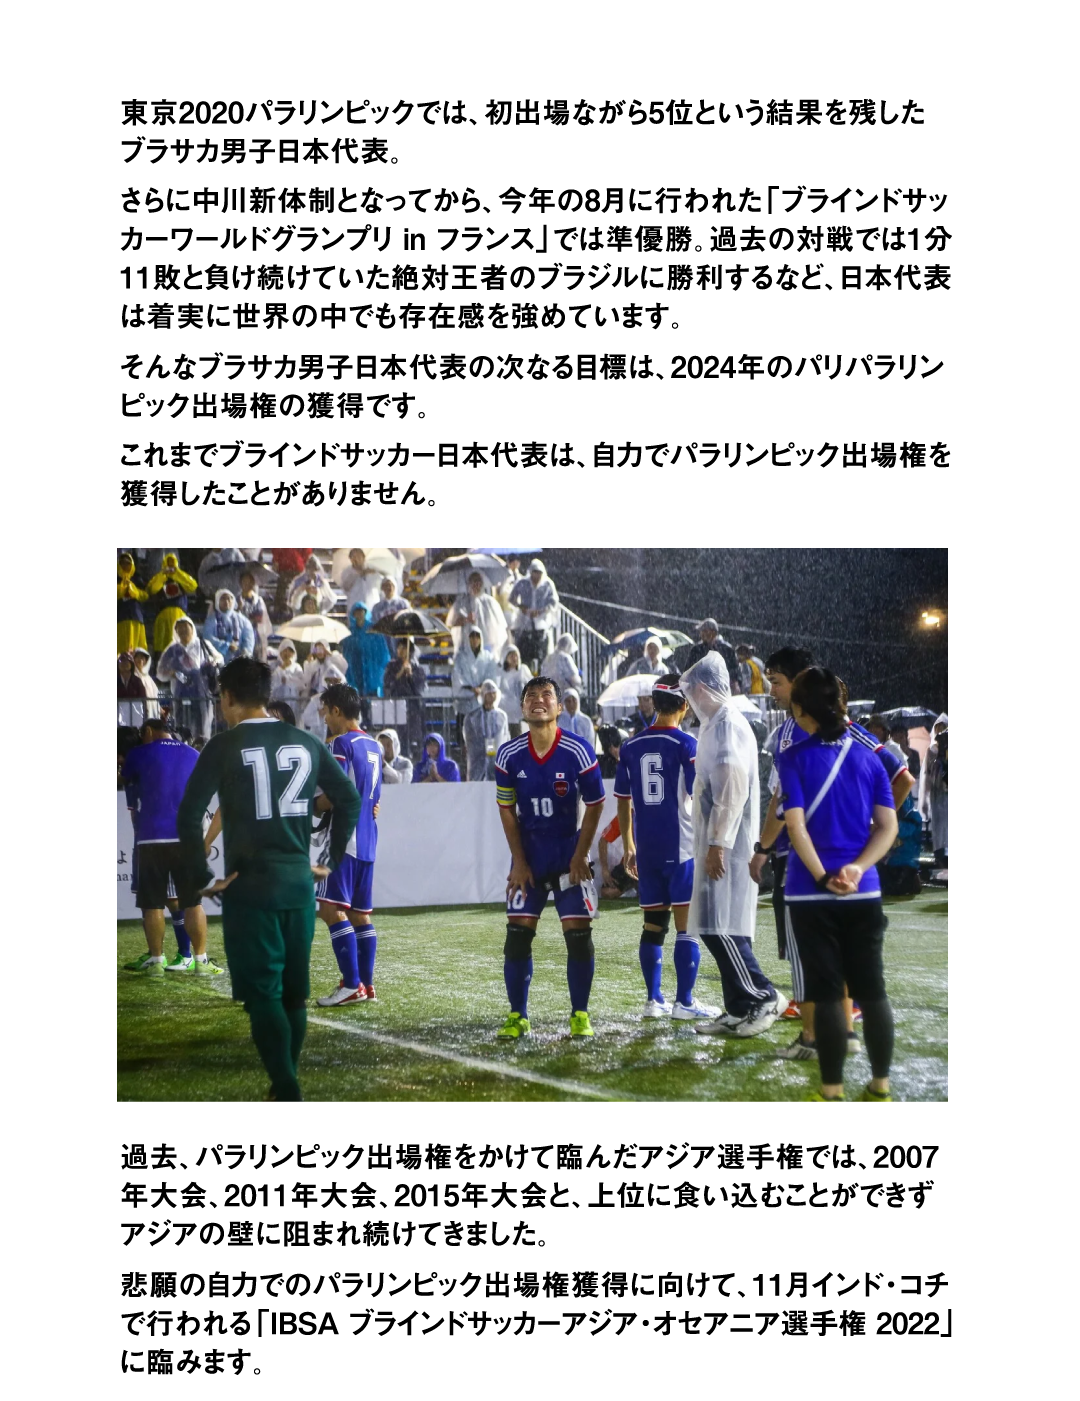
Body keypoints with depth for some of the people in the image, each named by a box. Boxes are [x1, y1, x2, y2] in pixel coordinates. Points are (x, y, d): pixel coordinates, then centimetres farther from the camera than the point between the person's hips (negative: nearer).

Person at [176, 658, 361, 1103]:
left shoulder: (225, 746, -7)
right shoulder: (306, 744, 7)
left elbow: (189, 816, -14)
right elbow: (349, 799, 9)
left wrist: (203, 879, -7)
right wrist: (330, 861, 15)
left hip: (249, 887, -5)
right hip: (299, 883, 5)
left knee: (262, 994, -2)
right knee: (294, 991, 14)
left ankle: (287, 1091, -10)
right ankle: (285, 1086, 22)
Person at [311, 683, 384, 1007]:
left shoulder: (342, 744, -11)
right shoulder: (374, 746, 15)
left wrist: (312, 805, -4)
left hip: (344, 838, -9)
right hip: (367, 840, 9)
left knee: (332, 909, -10)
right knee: (360, 913, 12)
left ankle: (352, 985, -14)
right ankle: (367, 985, 13)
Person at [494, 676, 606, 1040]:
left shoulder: (578, 752, -13)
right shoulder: (508, 756, -6)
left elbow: (595, 805, -5)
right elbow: (506, 809, 3)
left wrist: (580, 857, -7)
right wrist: (518, 860, -1)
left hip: (569, 856, -2)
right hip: (528, 857, 2)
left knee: (578, 934, -5)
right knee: (517, 934, -1)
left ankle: (580, 1015, 8)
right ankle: (518, 1016, 10)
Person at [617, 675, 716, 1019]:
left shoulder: (630, 747, 6)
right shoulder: (686, 745, -8)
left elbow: (623, 800, 10)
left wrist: (629, 847, 18)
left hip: (646, 849, 5)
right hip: (682, 847, -5)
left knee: (652, 925, 12)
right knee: (687, 926, 0)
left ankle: (654, 1000, 14)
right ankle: (684, 1003, 0)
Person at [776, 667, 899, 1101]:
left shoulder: (794, 758, -6)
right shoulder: (867, 756, 5)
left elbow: (796, 825, -15)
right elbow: (888, 825, -1)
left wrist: (823, 877, -14)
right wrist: (858, 868, -9)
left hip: (811, 893, -3)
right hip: (864, 893, 3)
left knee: (826, 994, 2)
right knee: (871, 989, 11)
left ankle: (832, 1090, 6)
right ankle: (880, 1087, 16)